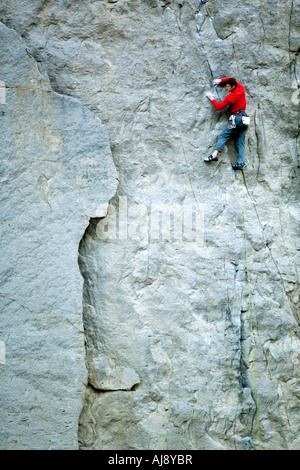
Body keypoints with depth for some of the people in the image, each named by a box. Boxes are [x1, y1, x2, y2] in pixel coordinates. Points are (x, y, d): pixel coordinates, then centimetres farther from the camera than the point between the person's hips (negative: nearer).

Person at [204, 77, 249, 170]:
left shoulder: (230, 97, -8)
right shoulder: (241, 89, 10)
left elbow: (219, 107, -3)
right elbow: (233, 79, 28)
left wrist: (212, 99, 10)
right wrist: (221, 80, 22)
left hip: (236, 118, -7)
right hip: (244, 119, 7)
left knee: (223, 137, -10)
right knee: (240, 142, 3)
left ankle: (214, 155, -27)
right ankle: (241, 163, -5)